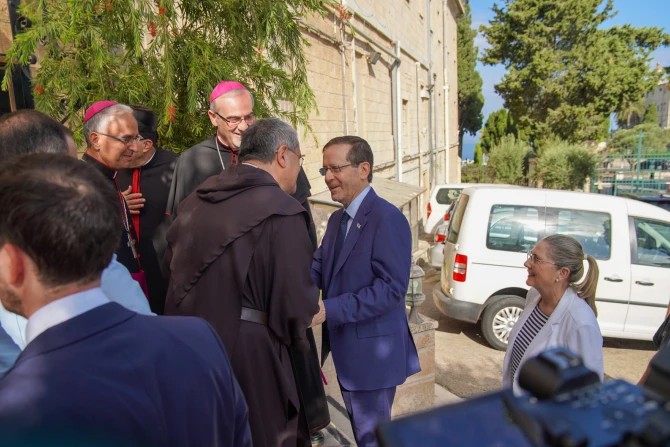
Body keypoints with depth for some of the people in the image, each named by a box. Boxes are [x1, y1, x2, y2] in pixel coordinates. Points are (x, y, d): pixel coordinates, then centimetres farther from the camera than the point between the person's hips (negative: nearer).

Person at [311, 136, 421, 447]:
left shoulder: (388, 218, -19)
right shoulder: (337, 219, 10)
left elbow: (392, 287, -25)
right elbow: (318, 267, 4)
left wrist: (328, 310, -29)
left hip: (372, 352, -8)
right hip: (346, 350, 8)